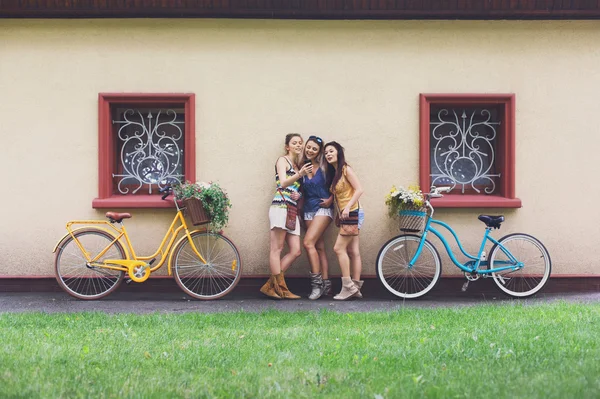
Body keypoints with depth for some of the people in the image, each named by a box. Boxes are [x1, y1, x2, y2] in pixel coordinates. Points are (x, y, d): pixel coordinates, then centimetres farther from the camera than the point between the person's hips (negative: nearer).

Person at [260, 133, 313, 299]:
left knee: (295, 251, 0)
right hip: (280, 207, -8)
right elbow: (283, 183, -13)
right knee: (277, 248, -8)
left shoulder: (298, 166, 24)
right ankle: (281, 289, -9)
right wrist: (300, 175, -31)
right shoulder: (283, 160, 3)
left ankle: (270, 286, 2)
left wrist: (298, 195, 3)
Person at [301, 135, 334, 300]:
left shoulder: (325, 167, -4)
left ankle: (317, 283, -14)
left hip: (323, 209, -5)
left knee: (308, 243, -18)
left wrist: (331, 199, -13)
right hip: (308, 210, 5)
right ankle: (326, 285, 6)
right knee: (319, 247, 4)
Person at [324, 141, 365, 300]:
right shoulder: (334, 173, 16)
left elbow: (359, 189, -15)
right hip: (344, 216, 8)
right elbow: (337, 196, 15)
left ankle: (348, 286, -8)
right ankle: (356, 287, 6)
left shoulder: (346, 169, -8)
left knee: (339, 248, -10)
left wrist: (348, 207, -21)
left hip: (351, 214, -8)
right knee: (353, 252, 6)